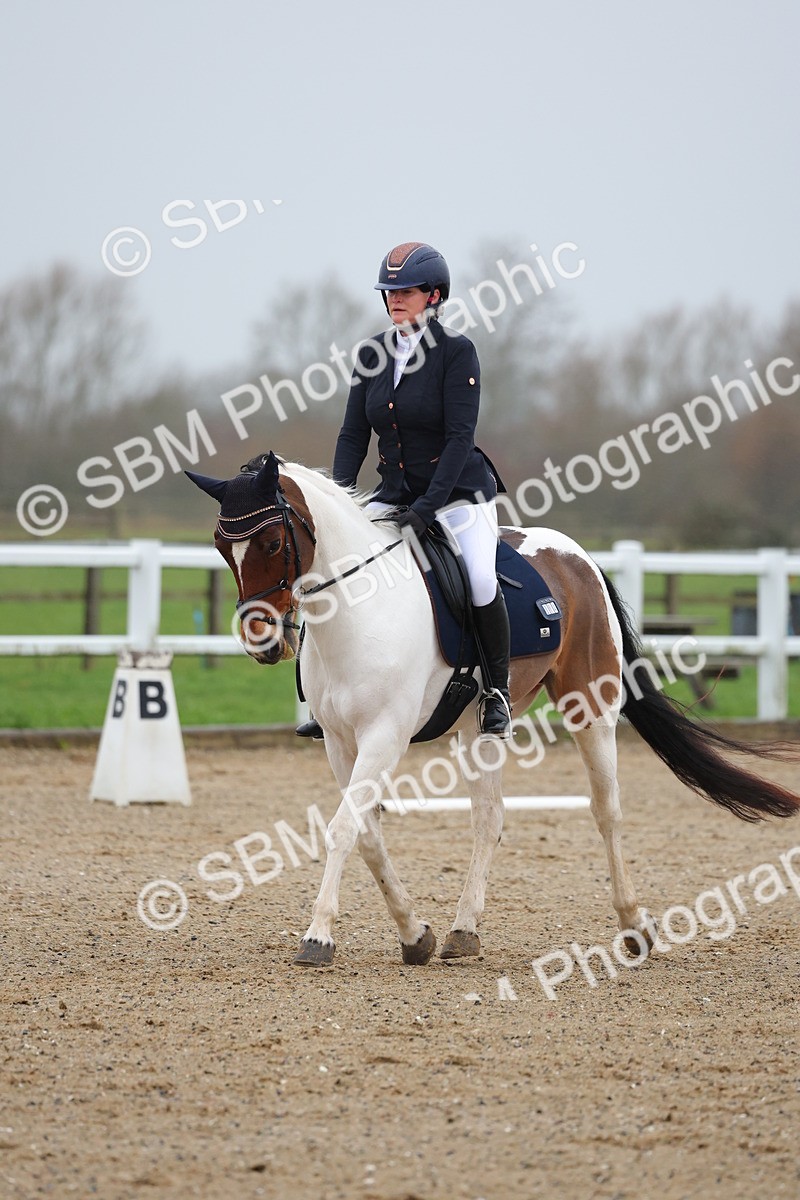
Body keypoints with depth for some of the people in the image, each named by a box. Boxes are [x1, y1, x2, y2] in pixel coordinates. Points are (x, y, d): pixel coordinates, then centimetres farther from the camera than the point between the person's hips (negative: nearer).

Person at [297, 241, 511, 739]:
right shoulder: (373, 354, 5)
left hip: (458, 491, -5)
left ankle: (498, 690, -7)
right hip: (395, 493, 5)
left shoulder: (457, 351, -11)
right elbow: (354, 433, 6)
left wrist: (427, 506, -25)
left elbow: (460, 437, -17)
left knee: (480, 580, -29)